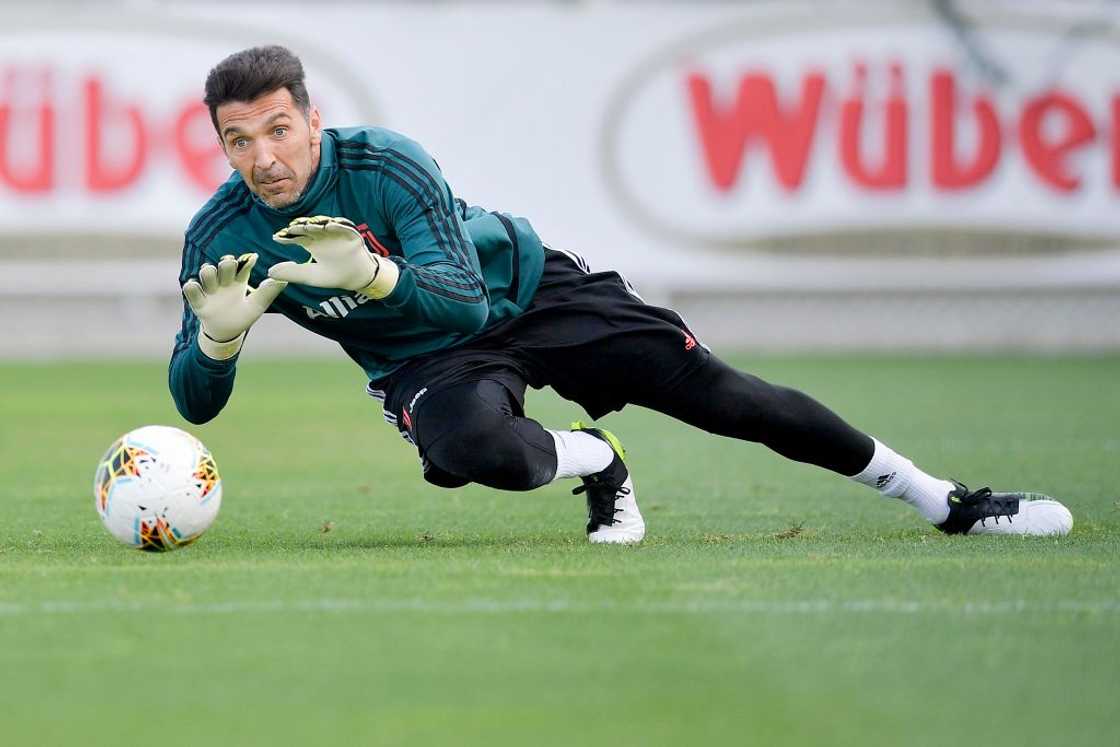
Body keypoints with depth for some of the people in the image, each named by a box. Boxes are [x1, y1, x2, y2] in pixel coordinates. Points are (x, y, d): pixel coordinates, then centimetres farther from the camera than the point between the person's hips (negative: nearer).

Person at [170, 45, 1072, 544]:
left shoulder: (382, 164, -26)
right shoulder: (218, 237, -17)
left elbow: (463, 297, -27)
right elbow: (197, 402, -13)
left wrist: (371, 273, -47)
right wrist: (217, 336, -36)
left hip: (524, 289, -1)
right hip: (428, 361, 1)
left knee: (721, 395, -9)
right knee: (475, 448, -37)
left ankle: (945, 501, 5)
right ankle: (595, 465, 0)